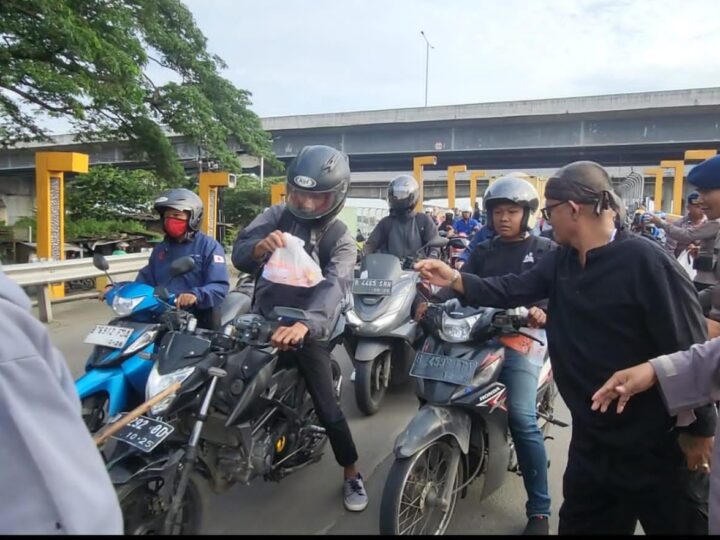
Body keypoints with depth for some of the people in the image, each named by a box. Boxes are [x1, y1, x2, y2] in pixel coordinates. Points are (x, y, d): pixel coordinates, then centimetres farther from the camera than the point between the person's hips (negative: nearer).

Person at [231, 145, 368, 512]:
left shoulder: (341, 240, -10)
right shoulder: (276, 217, -1)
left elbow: (334, 286, -28)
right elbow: (238, 256, -11)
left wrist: (304, 325, -48)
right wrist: (260, 246, -37)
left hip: (309, 331, -3)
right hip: (262, 320, 4)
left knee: (327, 407, -3)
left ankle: (351, 474, 18)